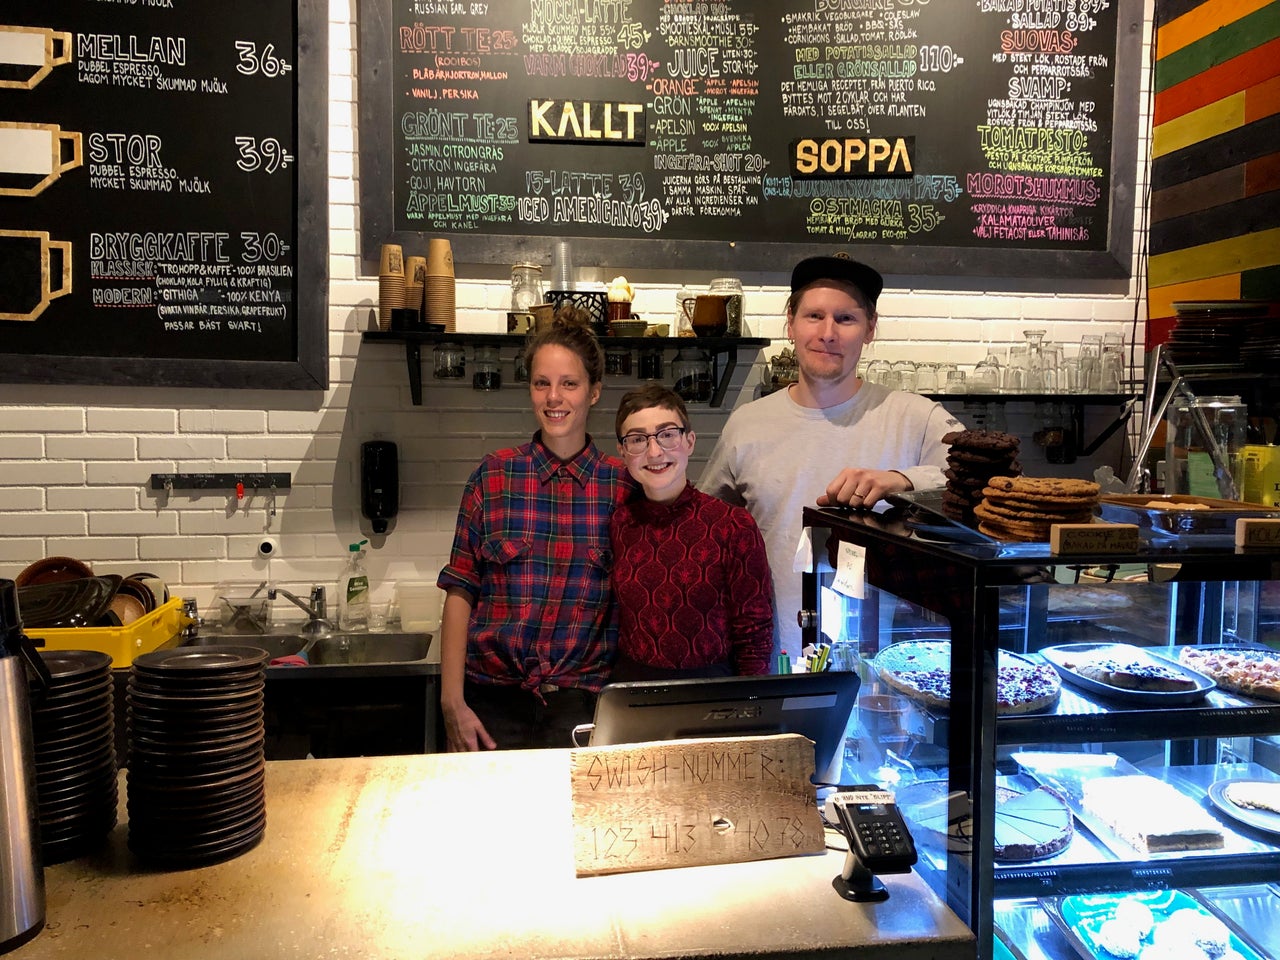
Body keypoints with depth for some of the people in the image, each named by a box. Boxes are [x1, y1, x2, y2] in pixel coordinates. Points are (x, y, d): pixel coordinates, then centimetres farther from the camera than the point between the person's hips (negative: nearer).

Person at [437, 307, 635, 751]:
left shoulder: (622, 484, -1)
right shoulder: (493, 477, -1)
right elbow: (460, 592, -1)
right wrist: (452, 702, -6)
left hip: (582, 701, 0)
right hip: (493, 697, 1)